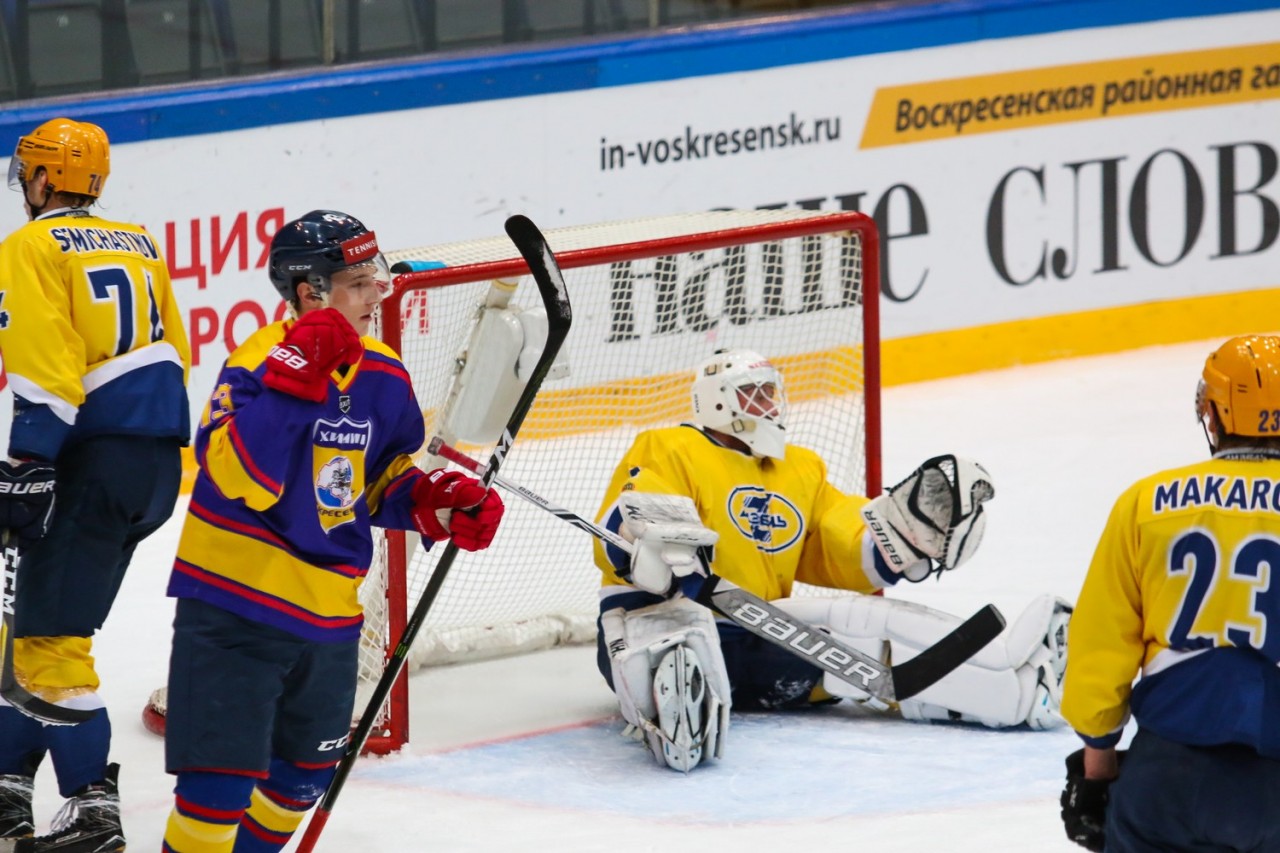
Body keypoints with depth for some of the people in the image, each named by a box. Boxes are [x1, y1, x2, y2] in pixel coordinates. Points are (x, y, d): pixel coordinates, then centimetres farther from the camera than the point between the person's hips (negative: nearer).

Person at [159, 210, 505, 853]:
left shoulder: (383, 377, 4)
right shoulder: (259, 360, -18)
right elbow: (238, 475, -31)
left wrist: (435, 503, -1)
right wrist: (293, 381, -36)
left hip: (328, 612, 7)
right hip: (235, 601, -7)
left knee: (306, 771, 20)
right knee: (221, 777, -11)